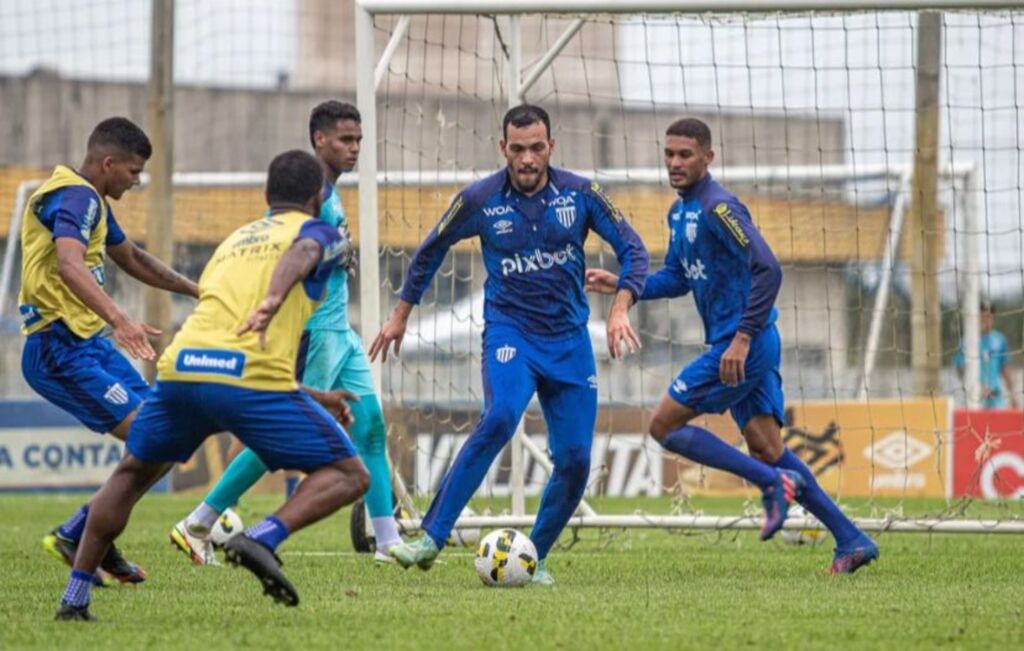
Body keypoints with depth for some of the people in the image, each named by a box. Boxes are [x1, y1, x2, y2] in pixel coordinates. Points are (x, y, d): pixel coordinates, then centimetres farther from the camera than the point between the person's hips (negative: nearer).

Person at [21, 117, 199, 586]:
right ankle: (75, 538, -7)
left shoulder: (91, 201, 18)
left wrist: (197, 290, 39)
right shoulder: (77, 198, -15)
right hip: (60, 348, -11)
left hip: (89, 341, 11)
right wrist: (119, 320, -47)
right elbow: (68, 266, -34)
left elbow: (132, 259, 35)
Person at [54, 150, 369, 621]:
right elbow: (300, 254, -9)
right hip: (253, 380, -5)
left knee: (133, 473, 29)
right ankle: (262, 539, -19)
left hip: (181, 369, 5)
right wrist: (274, 300, -29)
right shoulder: (319, 233, 17)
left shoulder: (234, 240, 35)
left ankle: (74, 596, 24)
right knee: (349, 477, 5)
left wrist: (309, 397, 47)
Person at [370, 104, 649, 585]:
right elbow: (432, 250, 10)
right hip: (509, 330, -3)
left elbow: (632, 249, 2)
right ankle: (431, 539, -29)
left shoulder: (579, 194, -4)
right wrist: (401, 315, 17)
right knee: (501, 417, -31)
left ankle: (535, 558, 17)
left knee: (575, 459, -4)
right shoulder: (481, 199, -6)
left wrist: (620, 309, -14)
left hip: (569, 338, 3)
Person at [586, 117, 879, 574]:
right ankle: (851, 540, 8)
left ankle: (772, 483, -6)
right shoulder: (679, 212, 15)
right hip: (748, 347, 10)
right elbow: (677, 279, 26)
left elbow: (768, 270, -22)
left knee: (664, 425, -6)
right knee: (766, 448, 8)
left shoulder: (718, 207, -15)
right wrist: (622, 286, 12)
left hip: (743, 345, -10)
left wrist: (743, 338, -25)